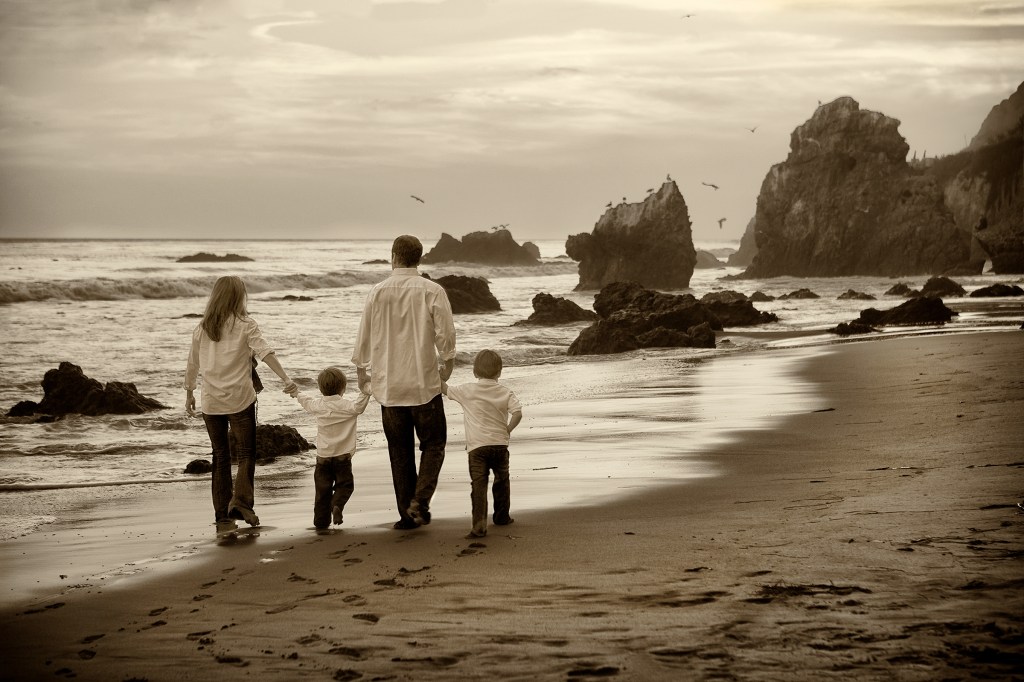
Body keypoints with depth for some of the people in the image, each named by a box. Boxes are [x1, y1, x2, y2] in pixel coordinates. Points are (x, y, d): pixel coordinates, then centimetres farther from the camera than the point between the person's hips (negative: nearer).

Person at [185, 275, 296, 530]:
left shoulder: (202, 328, 8)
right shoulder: (245, 325, -3)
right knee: (246, 452, 5)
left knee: (220, 456, 12)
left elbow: (192, 364, 14)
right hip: (239, 399, -4)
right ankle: (240, 500, -17)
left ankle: (222, 516, 12)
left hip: (211, 401, 4)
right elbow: (265, 352, -16)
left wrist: (189, 393, 25)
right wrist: (285, 378, -22)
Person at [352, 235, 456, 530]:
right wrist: (447, 364, 11)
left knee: (400, 450, 11)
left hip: (388, 384, 2)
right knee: (433, 443, 11)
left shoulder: (377, 293, -2)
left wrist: (361, 370, 20)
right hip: (425, 383, -2)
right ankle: (419, 502, -7)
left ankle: (407, 512, 13)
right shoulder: (432, 291, -8)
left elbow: (364, 337, 4)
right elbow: (445, 334, -7)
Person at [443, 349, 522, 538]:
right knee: (502, 481, 23)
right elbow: (517, 413, -11)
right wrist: (507, 430, 3)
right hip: (499, 443, 2)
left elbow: (445, 389, 9)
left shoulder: (467, 390, 0)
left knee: (479, 485, -7)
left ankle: (479, 525, -19)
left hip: (477, 445, -2)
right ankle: (501, 516, 36)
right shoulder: (505, 393, 2)